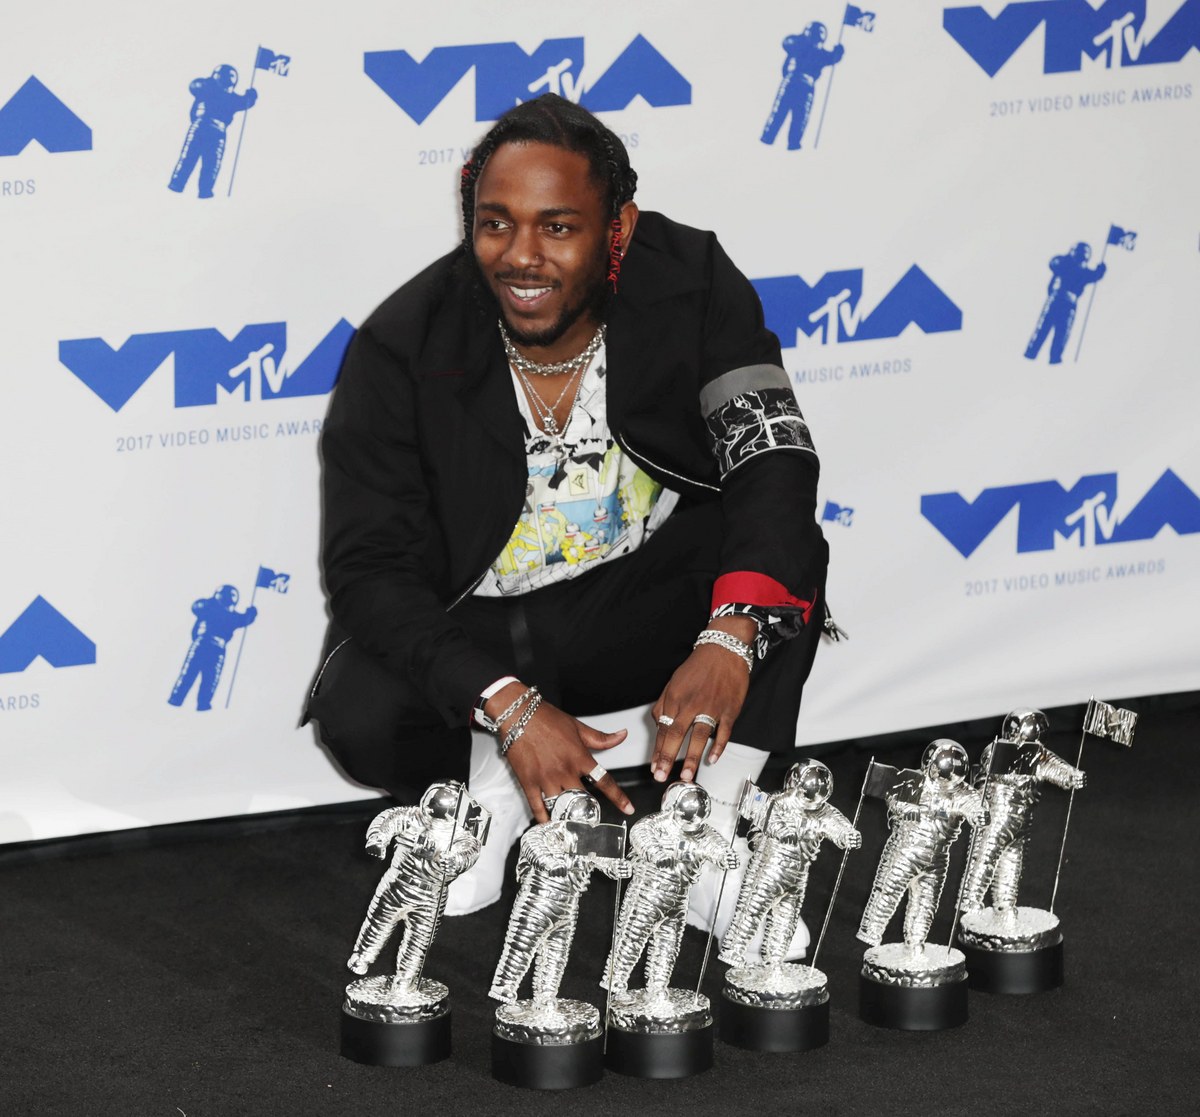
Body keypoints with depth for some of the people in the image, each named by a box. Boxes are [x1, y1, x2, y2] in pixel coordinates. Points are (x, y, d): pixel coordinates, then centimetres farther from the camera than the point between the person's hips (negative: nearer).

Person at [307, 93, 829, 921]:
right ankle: (494, 789, 2)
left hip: (643, 611, 1)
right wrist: (508, 707, -34)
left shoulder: (692, 284, -16)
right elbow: (371, 569, -20)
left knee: (784, 552, -27)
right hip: (474, 629, -1)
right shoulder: (402, 350, -19)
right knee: (360, 716, -31)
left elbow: (773, 461, -27)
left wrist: (731, 639, -46)